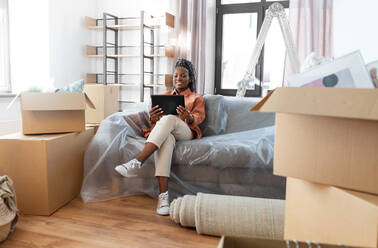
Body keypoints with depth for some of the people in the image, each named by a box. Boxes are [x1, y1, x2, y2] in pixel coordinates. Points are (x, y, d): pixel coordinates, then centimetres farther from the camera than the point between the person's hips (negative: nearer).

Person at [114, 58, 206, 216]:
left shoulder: (197, 98, 23)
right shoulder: (165, 96, 30)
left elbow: (197, 118, 2)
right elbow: (154, 121, 16)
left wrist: (188, 117, -23)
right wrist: (153, 118, -10)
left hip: (185, 133, -1)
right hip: (163, 132, 2)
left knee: (169, 119, -37)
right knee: (166, 138, -39)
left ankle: (137, 162, -47)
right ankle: (163, 195, -48)